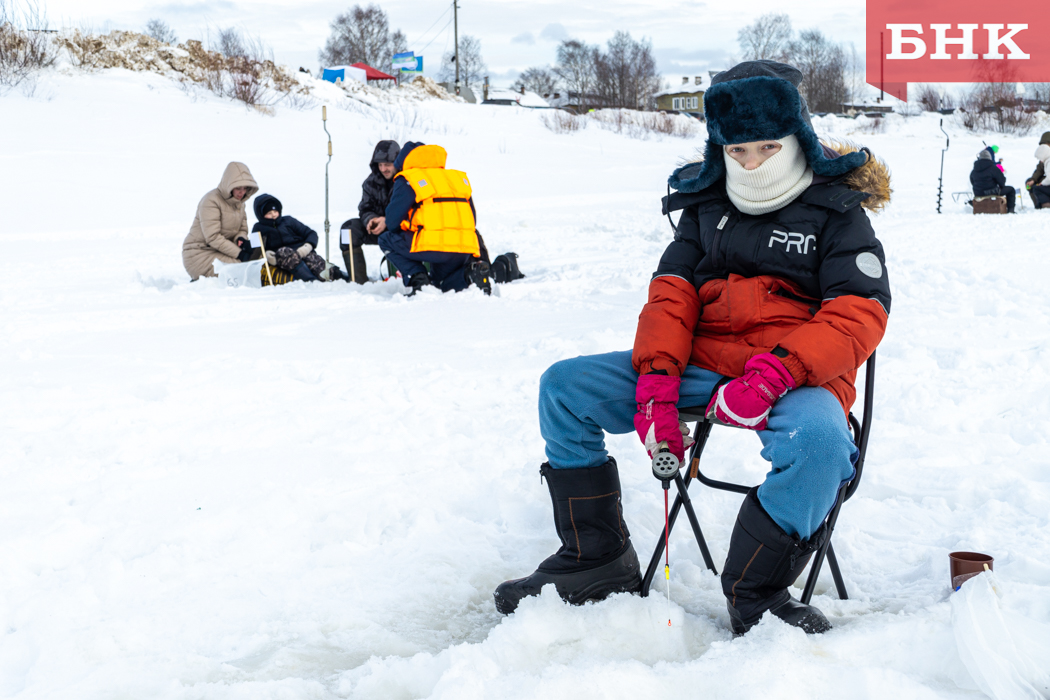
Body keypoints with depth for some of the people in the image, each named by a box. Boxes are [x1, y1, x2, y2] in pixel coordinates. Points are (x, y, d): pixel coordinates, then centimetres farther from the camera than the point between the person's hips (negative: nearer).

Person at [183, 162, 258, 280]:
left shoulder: (239, 202, 10)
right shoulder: (211, 201, -17)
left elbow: (243, 229, 15)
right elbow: (213, 237, -23)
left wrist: (241, 238, -12)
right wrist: (238, 253, -27)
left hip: (221, 251, 9)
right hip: (200, 253, -9)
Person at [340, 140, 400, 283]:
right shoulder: (371, 182, 5)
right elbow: (365, 209, 4)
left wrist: (387, 221, -32)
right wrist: (370, 220, -21)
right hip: (380, 228, 6)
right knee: (349, 229, -14)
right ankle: (359, 281, -17)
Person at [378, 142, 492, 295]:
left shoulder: (407, 180, 7)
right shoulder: (459, 178, 24)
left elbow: (393, 223, 5)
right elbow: (470, 221, 25)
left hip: (435, 247, -6)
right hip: (466, 248, 6)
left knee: (386, 240, 16)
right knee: (439, 282, 31)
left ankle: (417, 279, -2)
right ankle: (472, 271, 0)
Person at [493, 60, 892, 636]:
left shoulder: (837, 213, 2)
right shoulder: (707, 206, 16)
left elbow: (861, 314, -10)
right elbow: (672, 295, 7)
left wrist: (775, 374, -26)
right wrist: (656, 386, -12)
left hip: (798, 379, -4)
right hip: (699, 368, 5)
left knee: (820, 438, -40)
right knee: (564, 387, -7)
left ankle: (754, 592, -20)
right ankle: (596, 557, 2)